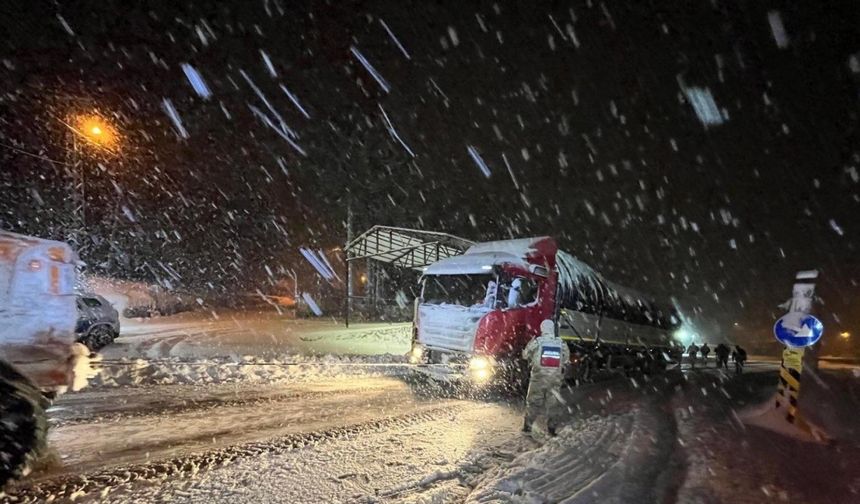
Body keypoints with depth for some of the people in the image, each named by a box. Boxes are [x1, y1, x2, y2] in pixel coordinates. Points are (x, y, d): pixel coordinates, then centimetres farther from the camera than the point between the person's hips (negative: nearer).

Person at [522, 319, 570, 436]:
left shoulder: (536, 342, -11)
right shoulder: (562, 344, -6)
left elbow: (525, 355, 1)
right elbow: (566, 359, 5)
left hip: (538, 378, -1)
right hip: (555, 379, 1)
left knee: (533, 402, 12)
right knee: (553, 403, 14)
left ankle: (527, 426, 15)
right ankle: (552, 428, 15)